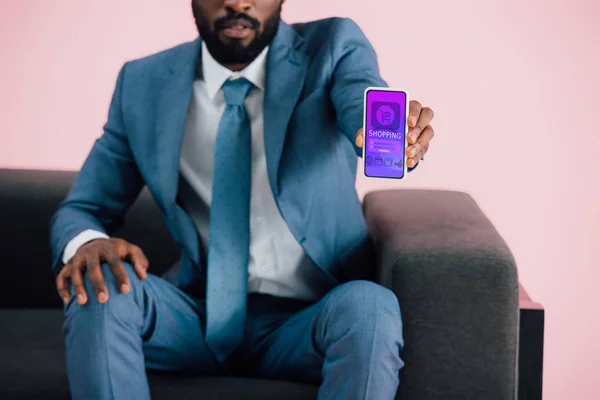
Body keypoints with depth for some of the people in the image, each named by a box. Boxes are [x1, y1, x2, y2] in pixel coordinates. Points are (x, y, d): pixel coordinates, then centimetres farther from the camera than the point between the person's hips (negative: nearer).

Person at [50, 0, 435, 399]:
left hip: (310, 321, -2)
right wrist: (86, 243, -19)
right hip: (200, 321, 2)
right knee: (97, 283, -26)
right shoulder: (143, 84, 3)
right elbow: (79, 211, 6)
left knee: (370, 307, -34)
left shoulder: (332, 48, -2)